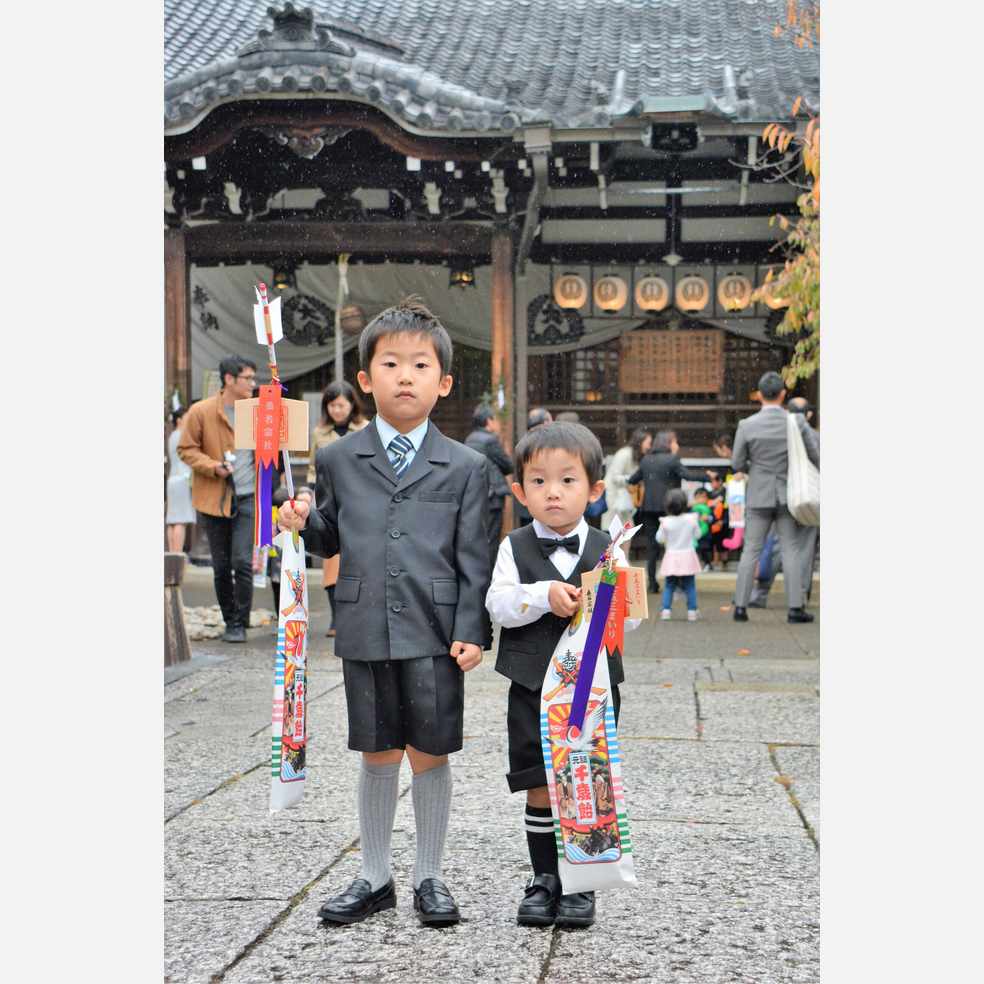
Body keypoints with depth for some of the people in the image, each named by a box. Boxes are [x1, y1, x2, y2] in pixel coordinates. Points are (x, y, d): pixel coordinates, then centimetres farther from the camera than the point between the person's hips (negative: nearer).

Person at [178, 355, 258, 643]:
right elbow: (186, 449, -1)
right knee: (221, 566, 7)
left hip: (247, 498, 1)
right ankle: (230, 621, 22)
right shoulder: (201, 412, -4)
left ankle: (239, 624, 0)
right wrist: (213, 467, -15)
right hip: (214, 499, -1)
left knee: (242, 562, -9)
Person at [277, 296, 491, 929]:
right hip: (364, 632, 2)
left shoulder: (465, 467, 1)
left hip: (435, 635, -1)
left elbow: (474, 558, 0)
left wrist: (472, 631, -7)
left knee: (430, 756, 6)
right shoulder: (338, 460, 7)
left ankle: (431, 878, 22)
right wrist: (303, 523, -4)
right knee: (378, 757, 11)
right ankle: (375, 878, 26)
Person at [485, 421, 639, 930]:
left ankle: (580, 884, 15)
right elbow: (498, 605, -10)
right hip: (533, 687, 0)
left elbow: (633, 615, -2)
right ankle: (544, 880, 17)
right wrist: (545, 597, -24)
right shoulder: (515, 548, 1)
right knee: (540, 789, 4)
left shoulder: (605, 550, 3)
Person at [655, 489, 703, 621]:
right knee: (690, 585, 7)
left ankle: (666, 610, 2)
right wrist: (697, 521, 16)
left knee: (669, 585, 8)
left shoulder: (665, 522, -10)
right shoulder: (691, 519, -9)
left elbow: (660, 538, -2)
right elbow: (697, 535, 3)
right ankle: (692, 611, 6)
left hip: (671, 556, 0)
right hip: (687, 555, 0)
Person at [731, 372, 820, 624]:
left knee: (751, 550, 4)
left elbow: (737, 464, 0)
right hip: (787, 496, 0)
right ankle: (795, 608, -2)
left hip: (758, 497, 0)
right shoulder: (797, 422, -6)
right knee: (790, 550, 4)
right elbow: (816, 456, -2)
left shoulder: (747, 425, -7)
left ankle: (740, 606, 1)